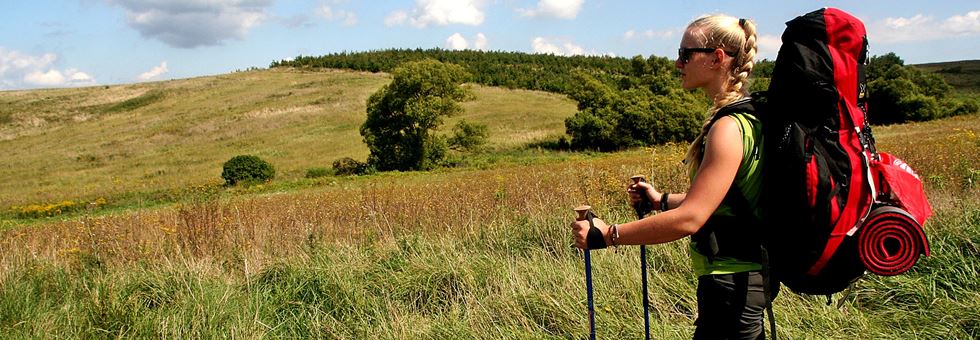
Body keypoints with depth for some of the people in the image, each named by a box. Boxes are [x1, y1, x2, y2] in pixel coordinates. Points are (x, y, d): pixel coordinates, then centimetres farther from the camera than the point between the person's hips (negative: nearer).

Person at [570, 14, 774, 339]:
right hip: (740, 275, 10)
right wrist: (662, 200, 12)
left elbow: (689, 219, -28)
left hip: (731, 284, -10)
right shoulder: (742, 116, 10)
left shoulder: (729, 127, -22)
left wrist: (607, 234, -23)